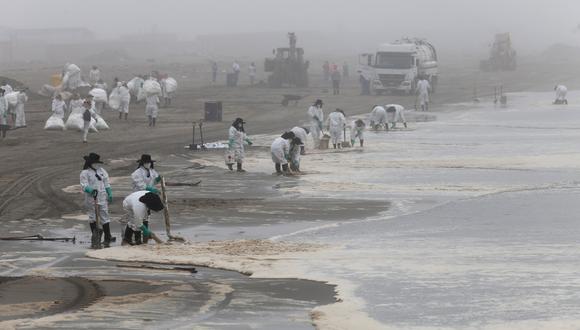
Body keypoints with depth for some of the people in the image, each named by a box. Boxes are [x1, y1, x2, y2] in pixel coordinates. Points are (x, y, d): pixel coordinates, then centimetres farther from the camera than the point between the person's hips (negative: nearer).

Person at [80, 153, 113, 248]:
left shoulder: (102, 171, 13)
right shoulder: (85, 173, -3)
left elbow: (106, 183, 18)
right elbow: (84, 186, -12)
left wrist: (110, 194, 11)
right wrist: (90, 190, -30)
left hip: (102, 198, 3)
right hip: (91, 198, -3)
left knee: (105, 217, 1)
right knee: (92, 218, 3)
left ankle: (107, 239, 3)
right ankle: (95, 238, 12)